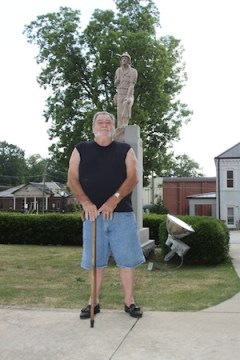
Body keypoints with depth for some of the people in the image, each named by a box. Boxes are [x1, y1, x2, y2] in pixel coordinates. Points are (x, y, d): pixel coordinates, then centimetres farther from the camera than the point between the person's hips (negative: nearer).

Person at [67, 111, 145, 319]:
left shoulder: (125, 150, 9)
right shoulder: (81, 150, 10)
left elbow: (133, 178, -3)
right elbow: (72, 179, 3)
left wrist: (114, 200, -17)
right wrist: (86, 202, -13)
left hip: (122, 214, 0)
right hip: (93, 213, 1)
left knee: (127, 259, 1)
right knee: (96, 260, 7)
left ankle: (129, 301, 14)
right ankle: (94, 302, 19)